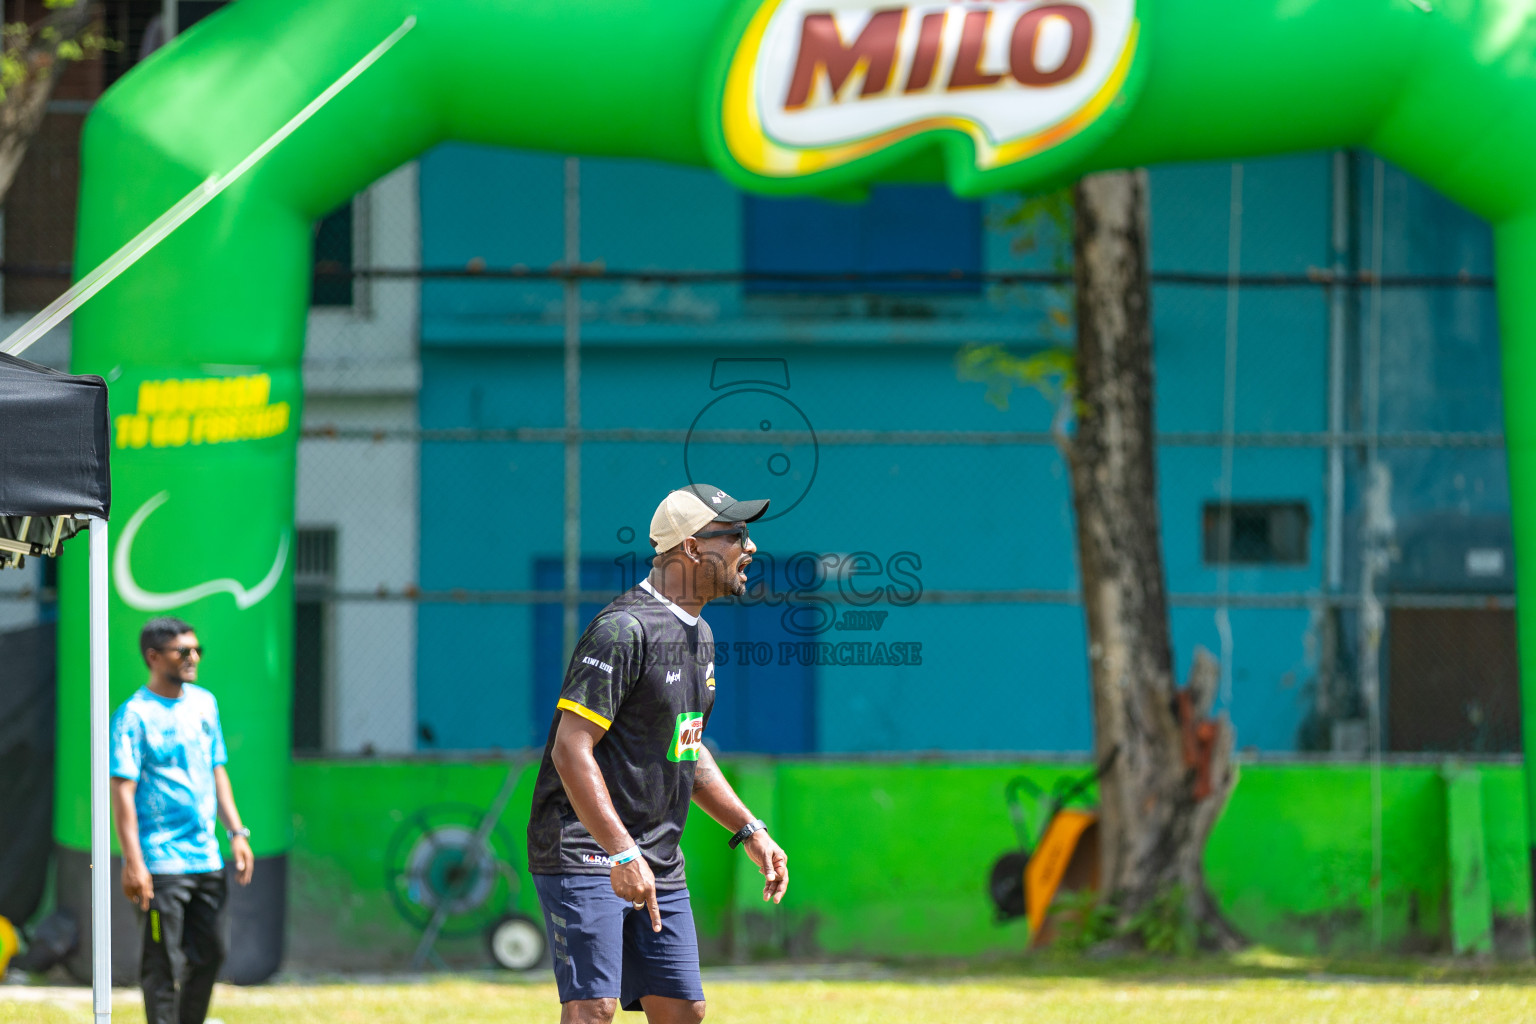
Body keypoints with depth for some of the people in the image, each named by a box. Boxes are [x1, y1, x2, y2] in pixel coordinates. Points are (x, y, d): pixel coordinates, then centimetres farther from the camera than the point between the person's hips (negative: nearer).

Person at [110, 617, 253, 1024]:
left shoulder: (204, 703, 13)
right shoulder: (134, 715, -9)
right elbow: (122, 791, -13)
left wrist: (237, 833, 13)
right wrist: (133, 862, -19)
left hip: (207, 857, 7)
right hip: (161, 864, -7)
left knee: (210, 953, 10)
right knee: (165, 964, -5)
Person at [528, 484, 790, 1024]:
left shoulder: (698, 635, 14)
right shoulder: (624, 629, -17)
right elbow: (571, 751, -23)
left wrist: (749, 831, 19)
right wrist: (622, 854, -29)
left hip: (659, 865, 9)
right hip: (585, 852, -9)